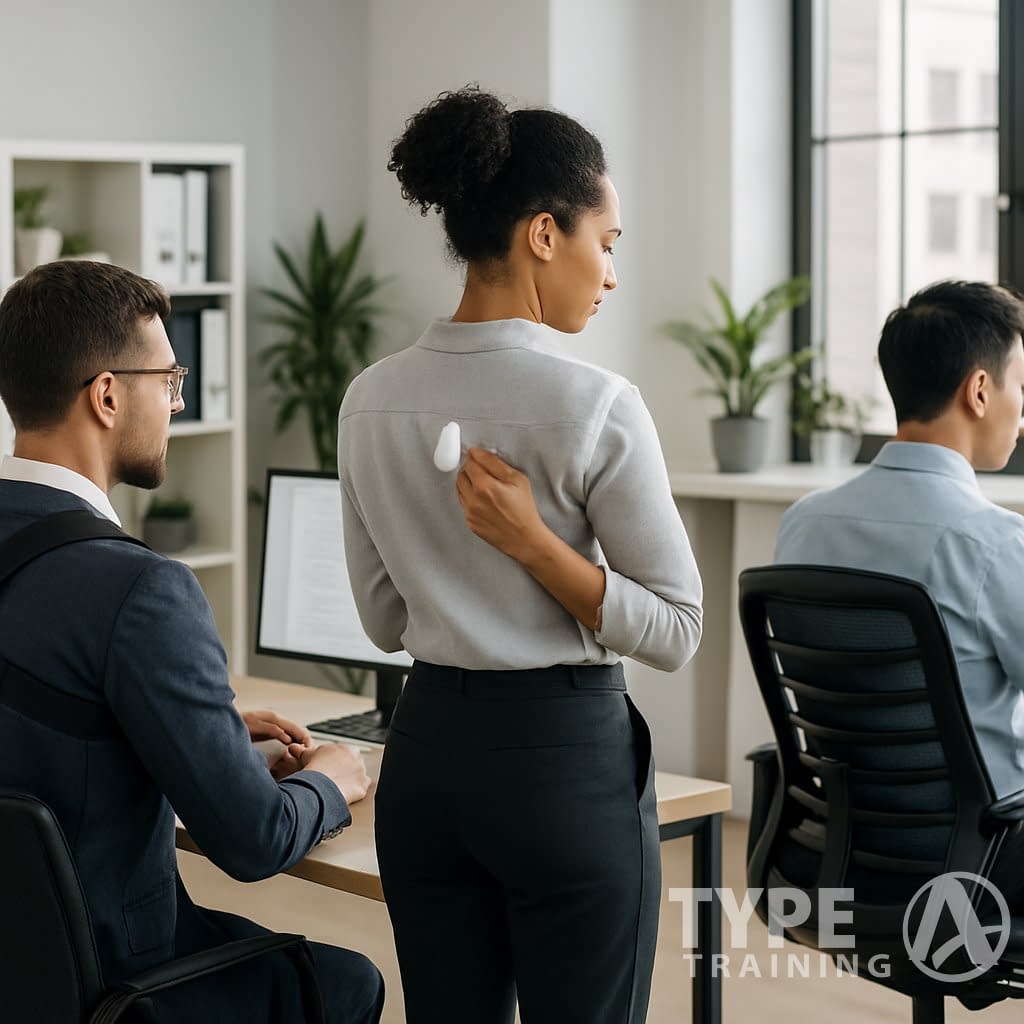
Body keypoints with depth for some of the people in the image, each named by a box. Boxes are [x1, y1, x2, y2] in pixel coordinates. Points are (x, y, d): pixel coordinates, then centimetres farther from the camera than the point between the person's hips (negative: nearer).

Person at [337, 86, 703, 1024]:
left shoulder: (371, 401, 1)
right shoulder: (594, 405, -15)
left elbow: (384, 619, 11)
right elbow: (676, 630, -11)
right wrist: (534, 545, -14)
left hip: (427, 748, 6)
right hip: (566, 762, -6)